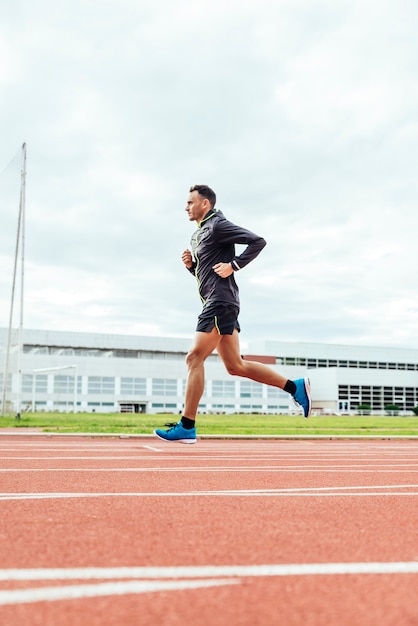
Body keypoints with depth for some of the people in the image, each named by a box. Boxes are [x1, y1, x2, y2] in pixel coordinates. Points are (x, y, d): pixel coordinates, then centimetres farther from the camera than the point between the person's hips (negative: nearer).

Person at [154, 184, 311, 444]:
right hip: (217, 304, 10)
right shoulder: (199, 234, 23)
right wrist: (191, 264, 9)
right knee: (235, 365, 8)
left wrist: (233, 265, -16)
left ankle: (187, 427, -7)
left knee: (195, 358, -11)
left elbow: (258, 241, -13)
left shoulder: (217, 225, -6)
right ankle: (296, 386, 12)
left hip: (221, 301, -10)